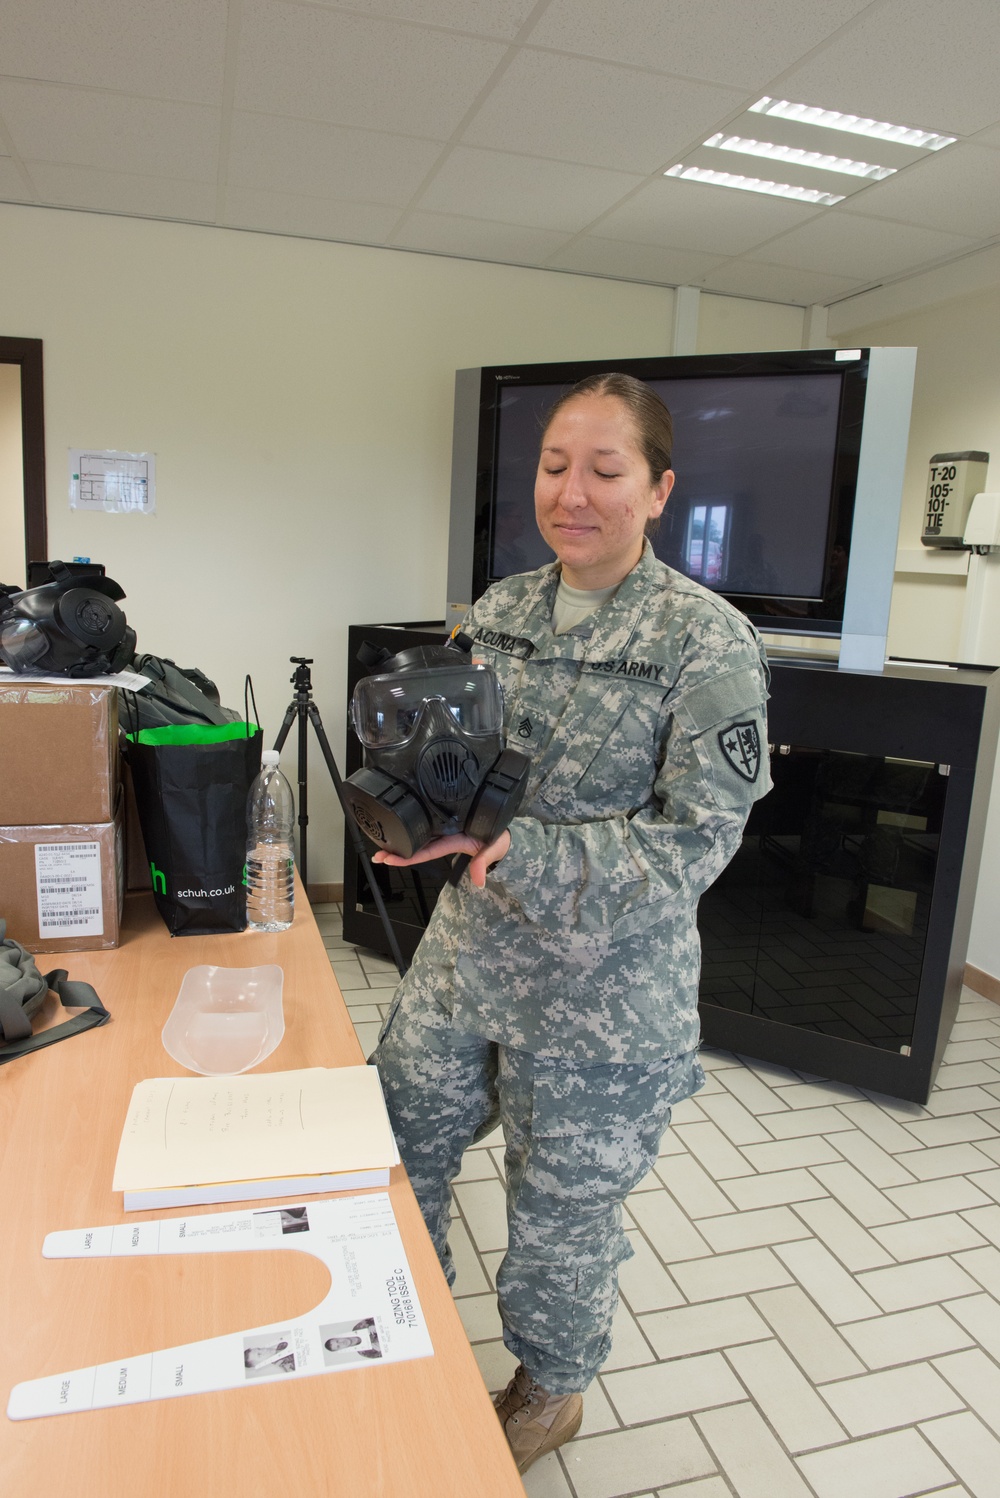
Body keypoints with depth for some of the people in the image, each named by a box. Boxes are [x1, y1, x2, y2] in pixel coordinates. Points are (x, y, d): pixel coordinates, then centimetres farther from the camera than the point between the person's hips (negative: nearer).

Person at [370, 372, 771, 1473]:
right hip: (465, 953, 6)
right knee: (393, 1147, 20)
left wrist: (516, 850, -30)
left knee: (562, 1212, 16)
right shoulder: (497, 611, 2)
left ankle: (552, 1389, 49)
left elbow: (695, 841, -19)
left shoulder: (708, 642, -15)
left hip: (605, 988, -5)